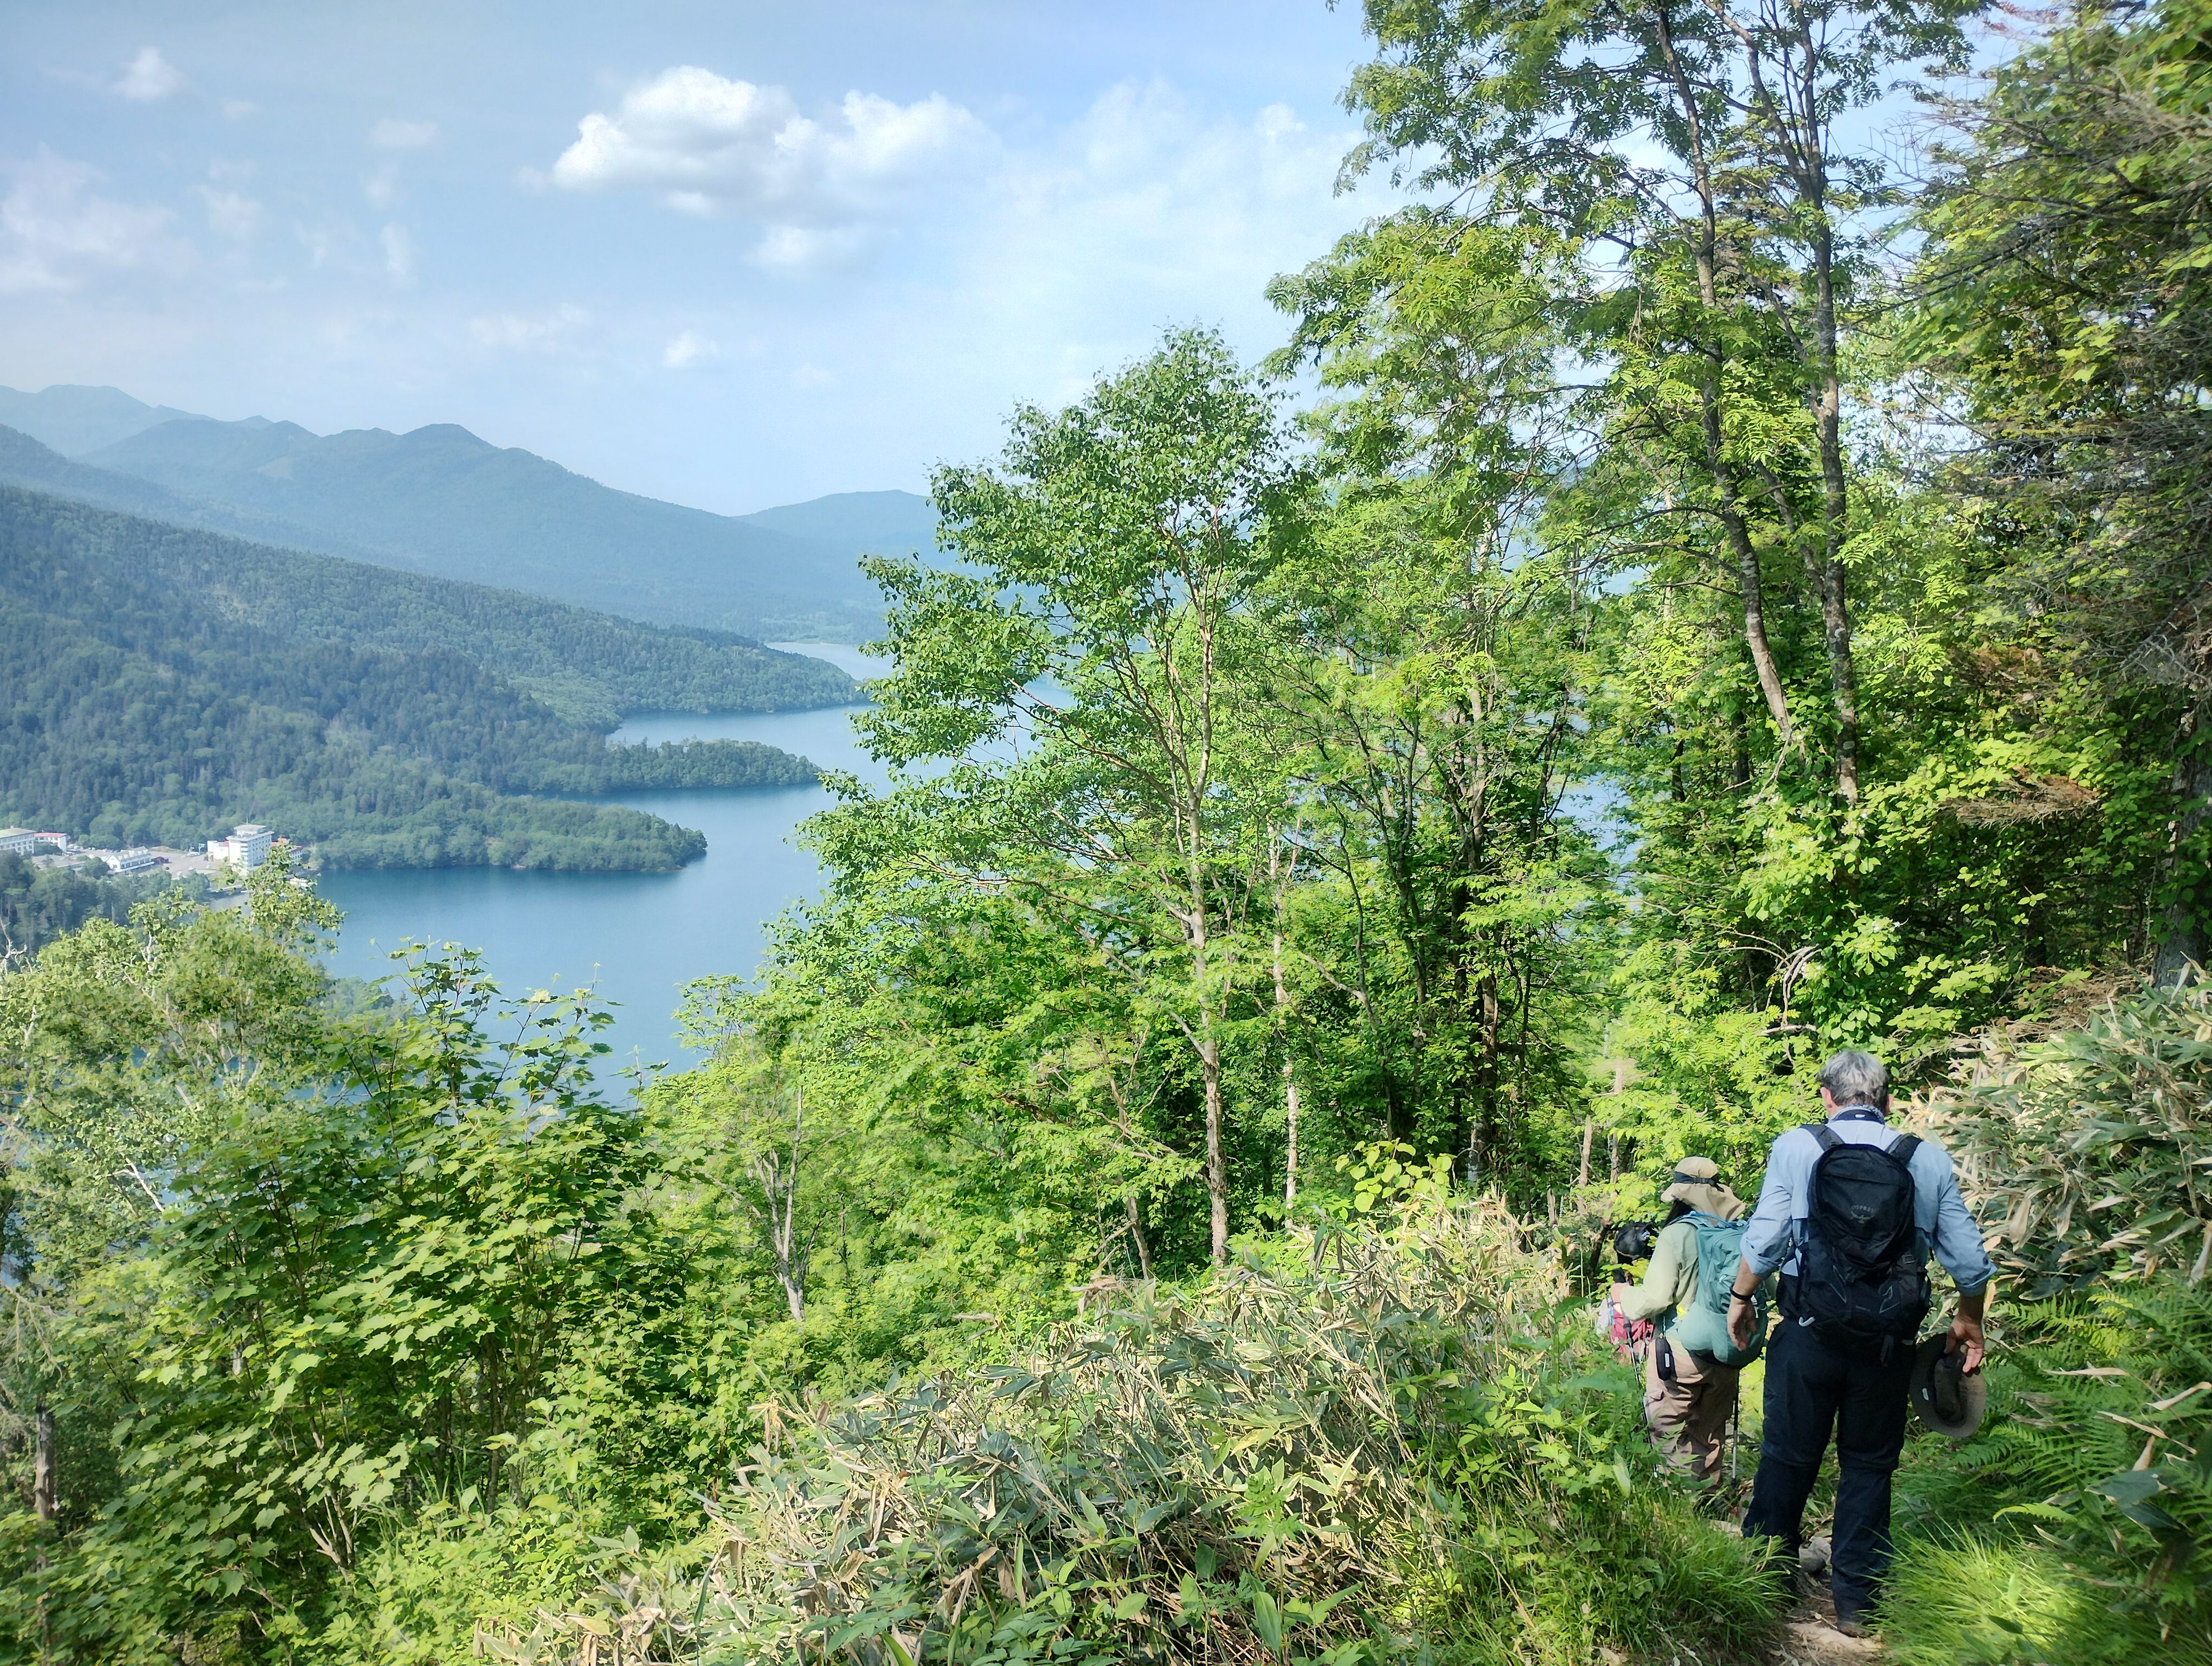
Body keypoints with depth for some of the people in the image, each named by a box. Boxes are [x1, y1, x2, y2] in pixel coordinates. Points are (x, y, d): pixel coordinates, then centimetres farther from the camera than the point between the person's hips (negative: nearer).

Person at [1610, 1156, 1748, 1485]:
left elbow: (1654, 1299, -18)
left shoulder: (1677, 1234, -16)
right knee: (1710, 1437, 19)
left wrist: (1623, 1295, 1)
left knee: (1670, 1435, 6)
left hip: (1682, 1353, -6)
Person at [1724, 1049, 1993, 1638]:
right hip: (1889, 1344, 1)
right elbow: (1970, 1262, 3)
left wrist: (1740, 1297, 7)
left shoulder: (1797, 1147, -4)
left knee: (1788, 1457, 11)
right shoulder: (1929, 1160, 1)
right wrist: (1969, 1320, 21)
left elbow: (1765, 1240, -9)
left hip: (1809, 1336, -1)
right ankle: (1855, 1603, 19)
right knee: (1869, 1467, 14)